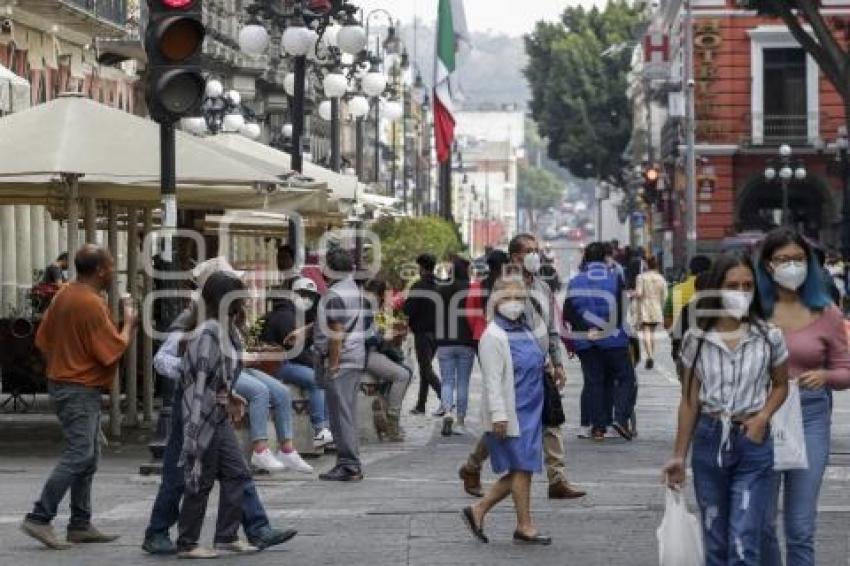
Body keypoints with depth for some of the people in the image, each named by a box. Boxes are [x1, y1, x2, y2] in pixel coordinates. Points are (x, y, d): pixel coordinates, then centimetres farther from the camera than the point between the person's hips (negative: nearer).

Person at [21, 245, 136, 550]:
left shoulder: (64, 295, 9)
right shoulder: (92, 304, -19)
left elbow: (42, 339, 14)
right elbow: (112, 351, -18)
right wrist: (128, 324, -4)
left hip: (62, 383, 10)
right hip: (82, 390, -10)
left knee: (88, 457, 13)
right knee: (79, 456, -11)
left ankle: (81, 524, 15)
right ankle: (40, 518, -14)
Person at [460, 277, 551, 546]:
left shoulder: (525, 331, 14)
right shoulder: (494, 335, -11)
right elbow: (492, 380, -16)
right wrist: (499, 416, -20)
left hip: (530, 413, 9)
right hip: (511, 415, -9)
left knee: (520, 470, 9)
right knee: (522, 468, -4)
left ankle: (478, 511, 17)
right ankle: (524, 526, 5)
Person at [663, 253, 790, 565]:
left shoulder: (769, 337, -4)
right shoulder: (696, 339, 0)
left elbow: (780, 385, 11)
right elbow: (690, 401, 6)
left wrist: (763, 417, -8)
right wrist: (679, 456, 6)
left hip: (753, 444, -2)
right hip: (709, 441, 2)